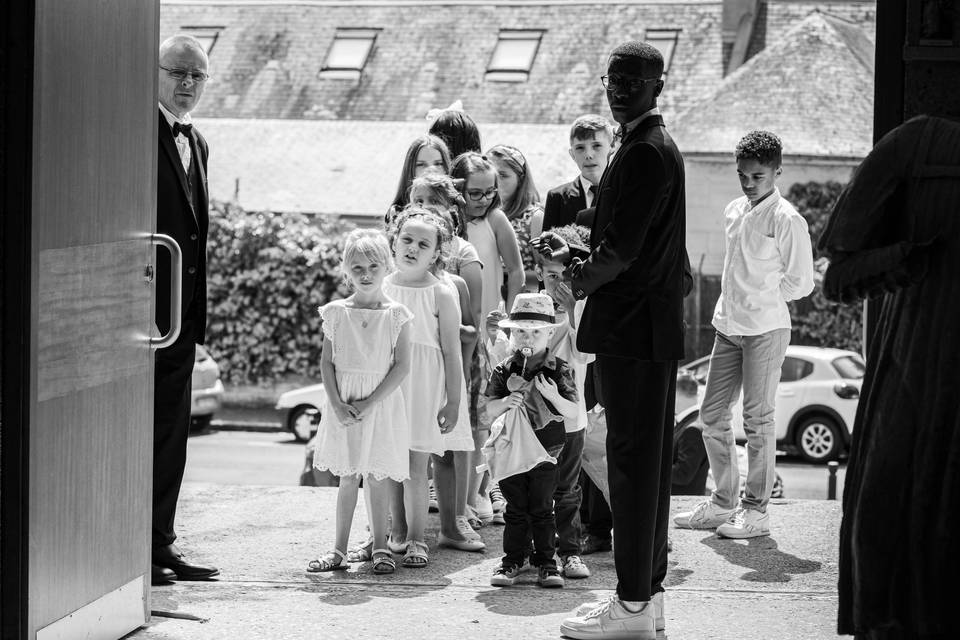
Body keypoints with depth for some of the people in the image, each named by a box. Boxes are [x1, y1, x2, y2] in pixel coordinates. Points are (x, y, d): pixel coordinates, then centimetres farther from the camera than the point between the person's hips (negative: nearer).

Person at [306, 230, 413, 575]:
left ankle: (380, 547, 14)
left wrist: (369, 403, -14)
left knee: (377, 476, 4)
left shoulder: (396, 315, -4)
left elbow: (402, 366, -7)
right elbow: (326, 362, 3)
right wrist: (337, 404, -10)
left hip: (381, 403, -1)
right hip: (344, 406, 2)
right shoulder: (336, 312, 1)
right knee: (347, 477, 7)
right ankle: (339, 550, 12)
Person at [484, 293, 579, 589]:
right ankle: (512, 560, 16)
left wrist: (552, 395, -23)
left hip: (546, 451, -1)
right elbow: (489, 409, 2)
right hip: (512, 450, 1)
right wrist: (505, 402, -19)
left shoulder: (560, 370, -3)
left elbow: (572, 413, -6)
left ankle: (546, 561, 14)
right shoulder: (504, 371, 2)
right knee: (516, 508, 7)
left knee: (542, 508, 4)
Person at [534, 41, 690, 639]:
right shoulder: (655, 146, 18)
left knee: (632, 460, -7)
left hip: (632, 328, -11)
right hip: (655, 326, 11)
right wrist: (575, 254, 11)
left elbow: (621, 252, -20)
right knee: (647, 459, 13)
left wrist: (575, 282, -3)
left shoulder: (646, 153, -16)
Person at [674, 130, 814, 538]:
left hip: (765, 328, -7)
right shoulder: (733, 213, 12)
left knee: (757, 418, -4)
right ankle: (723, 503, 19)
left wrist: (761, 298, -4)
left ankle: (756, 510, 3)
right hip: (728, 326, 7)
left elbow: (800, 283, -7)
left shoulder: (786, 220, -9)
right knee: (712, 414, 8)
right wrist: (734, 302, 11)